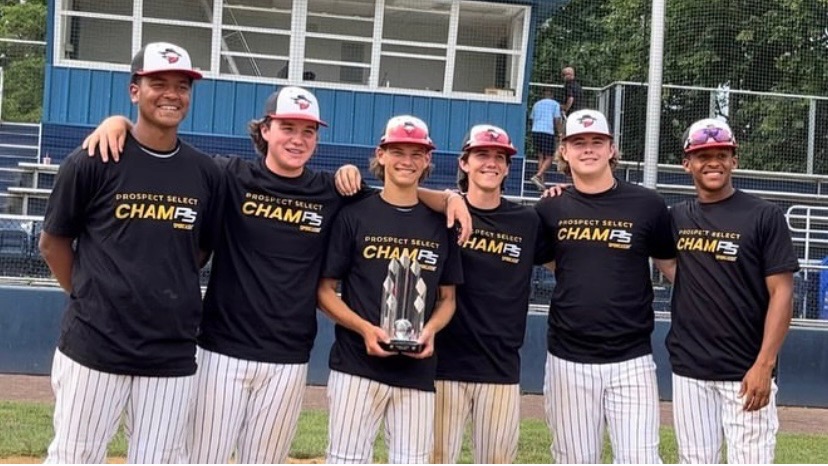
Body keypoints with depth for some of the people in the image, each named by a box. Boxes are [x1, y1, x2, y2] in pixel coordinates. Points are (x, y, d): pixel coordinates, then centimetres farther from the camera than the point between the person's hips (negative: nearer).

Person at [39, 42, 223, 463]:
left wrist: (167, 296, 11)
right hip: (93, 348, -3)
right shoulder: (92, 162, -5)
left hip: (172, 356, 3)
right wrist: (88, 300, 6)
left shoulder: (205, 173, 4)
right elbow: (53, 242, 5)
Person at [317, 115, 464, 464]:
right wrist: (364, 328, -14)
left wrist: (430, 330, -7)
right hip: (357, 365, -2)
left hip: (417, 371, 3)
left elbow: (447, 298, 14)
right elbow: (325, 290, 1)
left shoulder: (440, 225, 10)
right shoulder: (354, 215, 2)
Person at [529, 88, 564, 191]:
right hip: (548, 132, -5)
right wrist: (560, 134, 0)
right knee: (549, 158, -1)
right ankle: (537, 176, -21)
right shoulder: (555, 104, 5)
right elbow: (557, 120, -3)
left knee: (541, 157, 11)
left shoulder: (536, 104, 19)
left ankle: (541, 182, 6)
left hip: (535, 131, 5)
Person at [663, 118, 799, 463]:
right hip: (688, 370, 4)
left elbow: (781, 293, -7)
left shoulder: (764, 216, -4)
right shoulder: (676, 218, 8)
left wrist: (764, 364, -16)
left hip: (746, 372, -4)